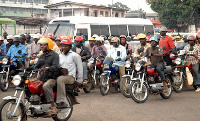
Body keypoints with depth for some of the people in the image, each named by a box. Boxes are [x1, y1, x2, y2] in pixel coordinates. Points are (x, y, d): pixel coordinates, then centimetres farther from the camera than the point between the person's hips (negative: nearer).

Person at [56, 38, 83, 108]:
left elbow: (80, 67, 6)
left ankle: (62, 102, -40)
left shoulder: (74, 55, 6)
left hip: (70, 76, -6)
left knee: (60, 79, -38)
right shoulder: (60, 56, 25)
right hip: (61, 75, 6)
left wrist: (79, 80, 4)